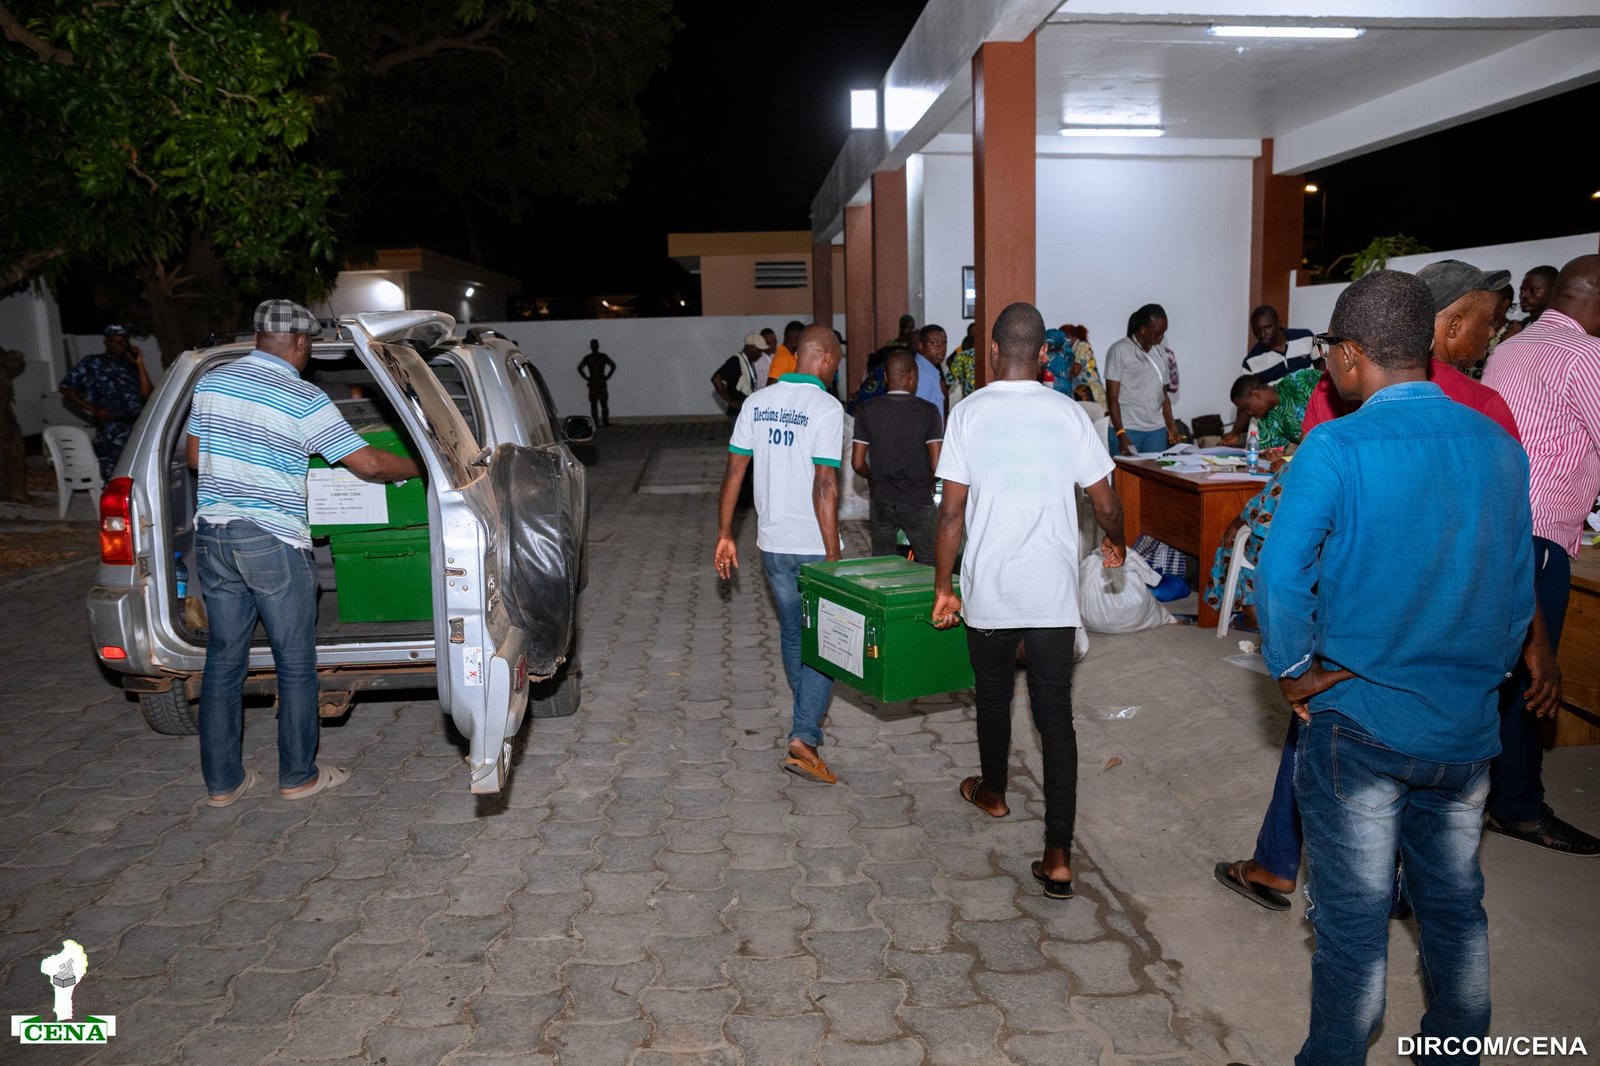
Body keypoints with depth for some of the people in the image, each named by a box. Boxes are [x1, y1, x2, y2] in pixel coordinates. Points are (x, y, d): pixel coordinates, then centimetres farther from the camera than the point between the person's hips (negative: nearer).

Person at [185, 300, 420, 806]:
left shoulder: (211, 382, 7)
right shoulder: (305, 400, -10)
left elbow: (194, 457, 15)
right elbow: (368, 464, -8)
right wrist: (421, 467, 8)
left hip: (213, 535, 6)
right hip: (273, 544, -6)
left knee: (223, 660, 12)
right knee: (295, 665, 7)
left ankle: (222, 781, 20)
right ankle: (298, 776, 17)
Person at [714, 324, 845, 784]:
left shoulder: (757, 403, 4)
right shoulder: (826, 408, -13)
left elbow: (734, 471, 4)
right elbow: (825, 487, -19)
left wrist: (725, 535, 10)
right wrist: (833, 557, -17)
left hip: (772, 543, 6)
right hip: (812, 546, -6)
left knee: (792, 633, 21)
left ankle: (809, 716, 39)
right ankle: (804, 738, -5)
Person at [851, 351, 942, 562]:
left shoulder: (868, 411, -1)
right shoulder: (928, 411, -7)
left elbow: (857, 463, -3)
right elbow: (937, 464, -11)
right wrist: (927, 483, 9)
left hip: (881, 501, 2)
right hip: (918, 502, -2)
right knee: (929, 568, 7)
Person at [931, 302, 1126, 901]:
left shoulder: (969, 413, -7)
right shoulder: (1067, 413, -3)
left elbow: (952, 512, -7)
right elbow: (1105, 503, 1)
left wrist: (942, 587, 2)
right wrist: (1115, 543, 22)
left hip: (988, 589, 0)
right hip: (1053, 592, 0)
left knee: (993, 699, 21)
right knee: (1055, 716, 4)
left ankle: (992, 793, 45)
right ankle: (1058, 857, 2)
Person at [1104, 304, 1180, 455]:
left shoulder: (1160, 352, 15)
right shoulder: (1119, 350, -3)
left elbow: (1164, 394, 19)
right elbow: (1112, 397, -6)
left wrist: (1171, 426, 5)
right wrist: (1121, 434, -15)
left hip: (1157, 431, 5)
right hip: (1127, 430, -5)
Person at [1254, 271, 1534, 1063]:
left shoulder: (1336, 448, -18)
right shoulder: (1499, 448, -1)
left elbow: (1279, 578, -26)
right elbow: (1519, 591, 7)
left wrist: (1293, 671, -10)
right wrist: (1482, 675, 18)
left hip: (1359, 723, -5)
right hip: (1467, 729, 5)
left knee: (1354, 919, 9)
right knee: (1456, 906, 22)